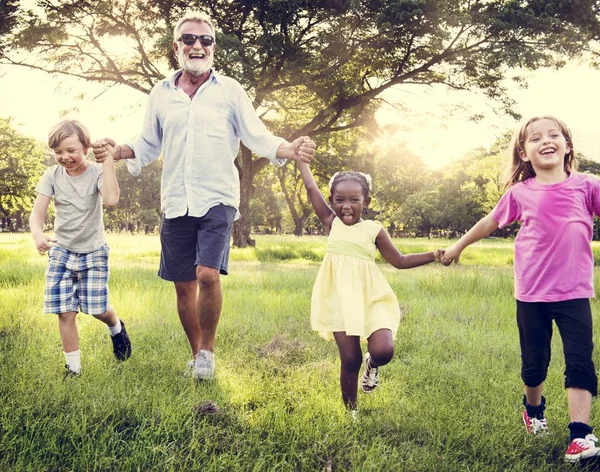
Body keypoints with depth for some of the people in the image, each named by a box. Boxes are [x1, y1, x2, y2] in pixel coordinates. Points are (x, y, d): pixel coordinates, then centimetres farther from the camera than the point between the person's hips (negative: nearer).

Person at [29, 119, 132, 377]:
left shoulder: (96, 172, -12)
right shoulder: (52, 175, -6)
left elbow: (111, 199, -33)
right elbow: (37, 212, -13)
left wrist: (108, 161, -32)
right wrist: (37, 233, -35)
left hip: (93, 253, -2)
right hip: (61, 252, 2)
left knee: (98, 309, -1)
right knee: (65, 313, -3)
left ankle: (117, 328, 34)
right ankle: (73, 368, 10)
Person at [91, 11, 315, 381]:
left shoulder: (230, 90, 3)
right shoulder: (161, 94, 10)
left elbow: (258, 138, 1)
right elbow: (148, 146, 17)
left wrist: (290, 150, -19)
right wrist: (117, 152, -3)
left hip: (217, 200, -3)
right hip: (175, 203, 3)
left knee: (208, 275, -18)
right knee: (183, 285, 7)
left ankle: (208, 350, 5)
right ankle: (196, 352, 28)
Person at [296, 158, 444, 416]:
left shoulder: (374, 230, 2)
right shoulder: (331, 223, 5)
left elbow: (400, 261, 11)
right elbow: (311, 188, 3)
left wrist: (432, 255, 3)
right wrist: (301, 159, 7)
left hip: (370, 297, 0)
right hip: (340, 298, 1)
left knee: (383, 351, -19)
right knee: (350, 359, -2)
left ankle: (372, 365, 20)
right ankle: (350, 411, 18)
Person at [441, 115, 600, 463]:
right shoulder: (520, 193, 0)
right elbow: (491, 222, 15)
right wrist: (458, 246, 25)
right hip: (532, 293, 1)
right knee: (534, 362, 15)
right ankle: (534, 409, 42)